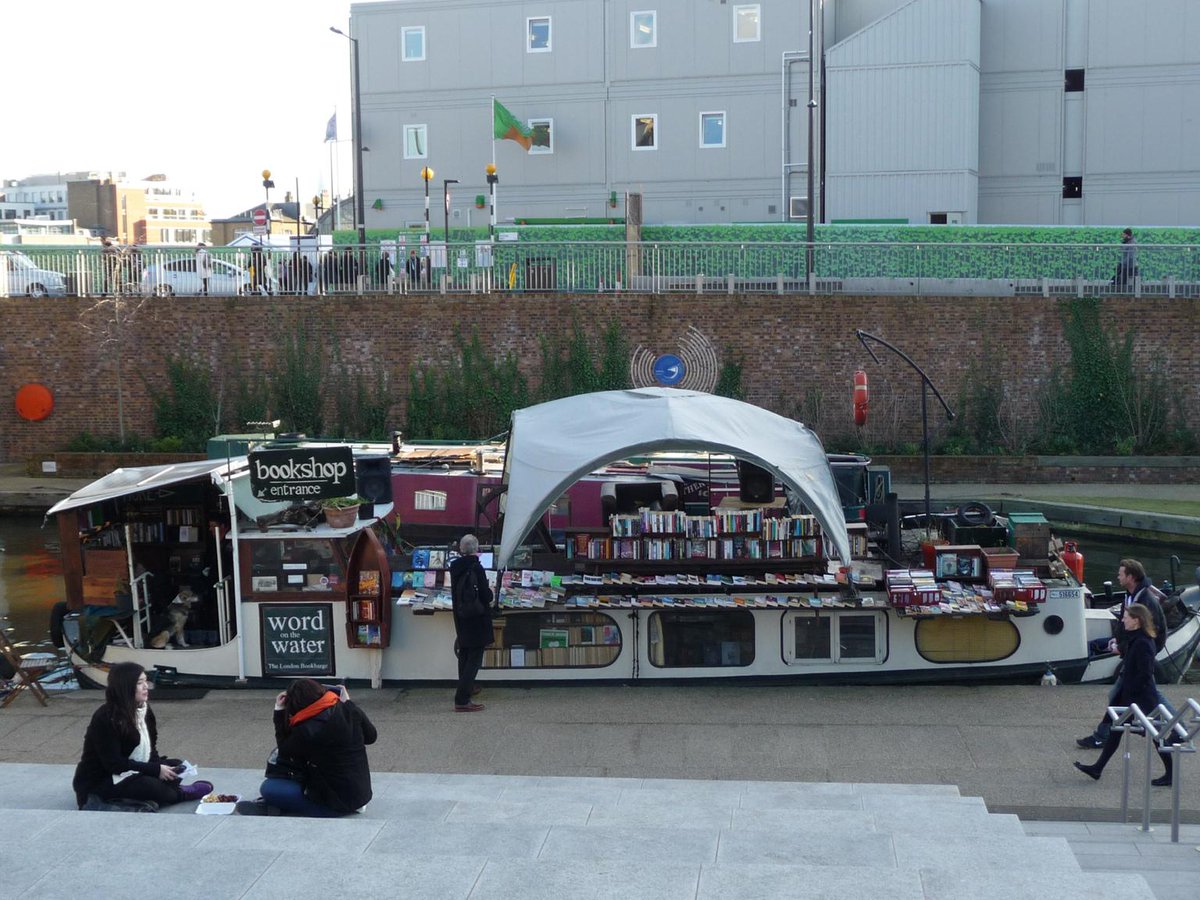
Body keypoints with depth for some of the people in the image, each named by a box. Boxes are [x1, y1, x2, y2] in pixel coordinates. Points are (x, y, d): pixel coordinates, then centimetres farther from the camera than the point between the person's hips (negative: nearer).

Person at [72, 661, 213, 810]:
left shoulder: (144, 710, 2)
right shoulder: (105, 719, -22)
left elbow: (150, 750, 9)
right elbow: (114, 763, -25)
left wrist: (159, 765, -14)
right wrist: (156, 770, -24)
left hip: (133, 773, 8)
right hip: (98, 782, -8)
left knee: (175, 766, -3)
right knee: (150, 786, -29)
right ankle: (181, 794, -1)